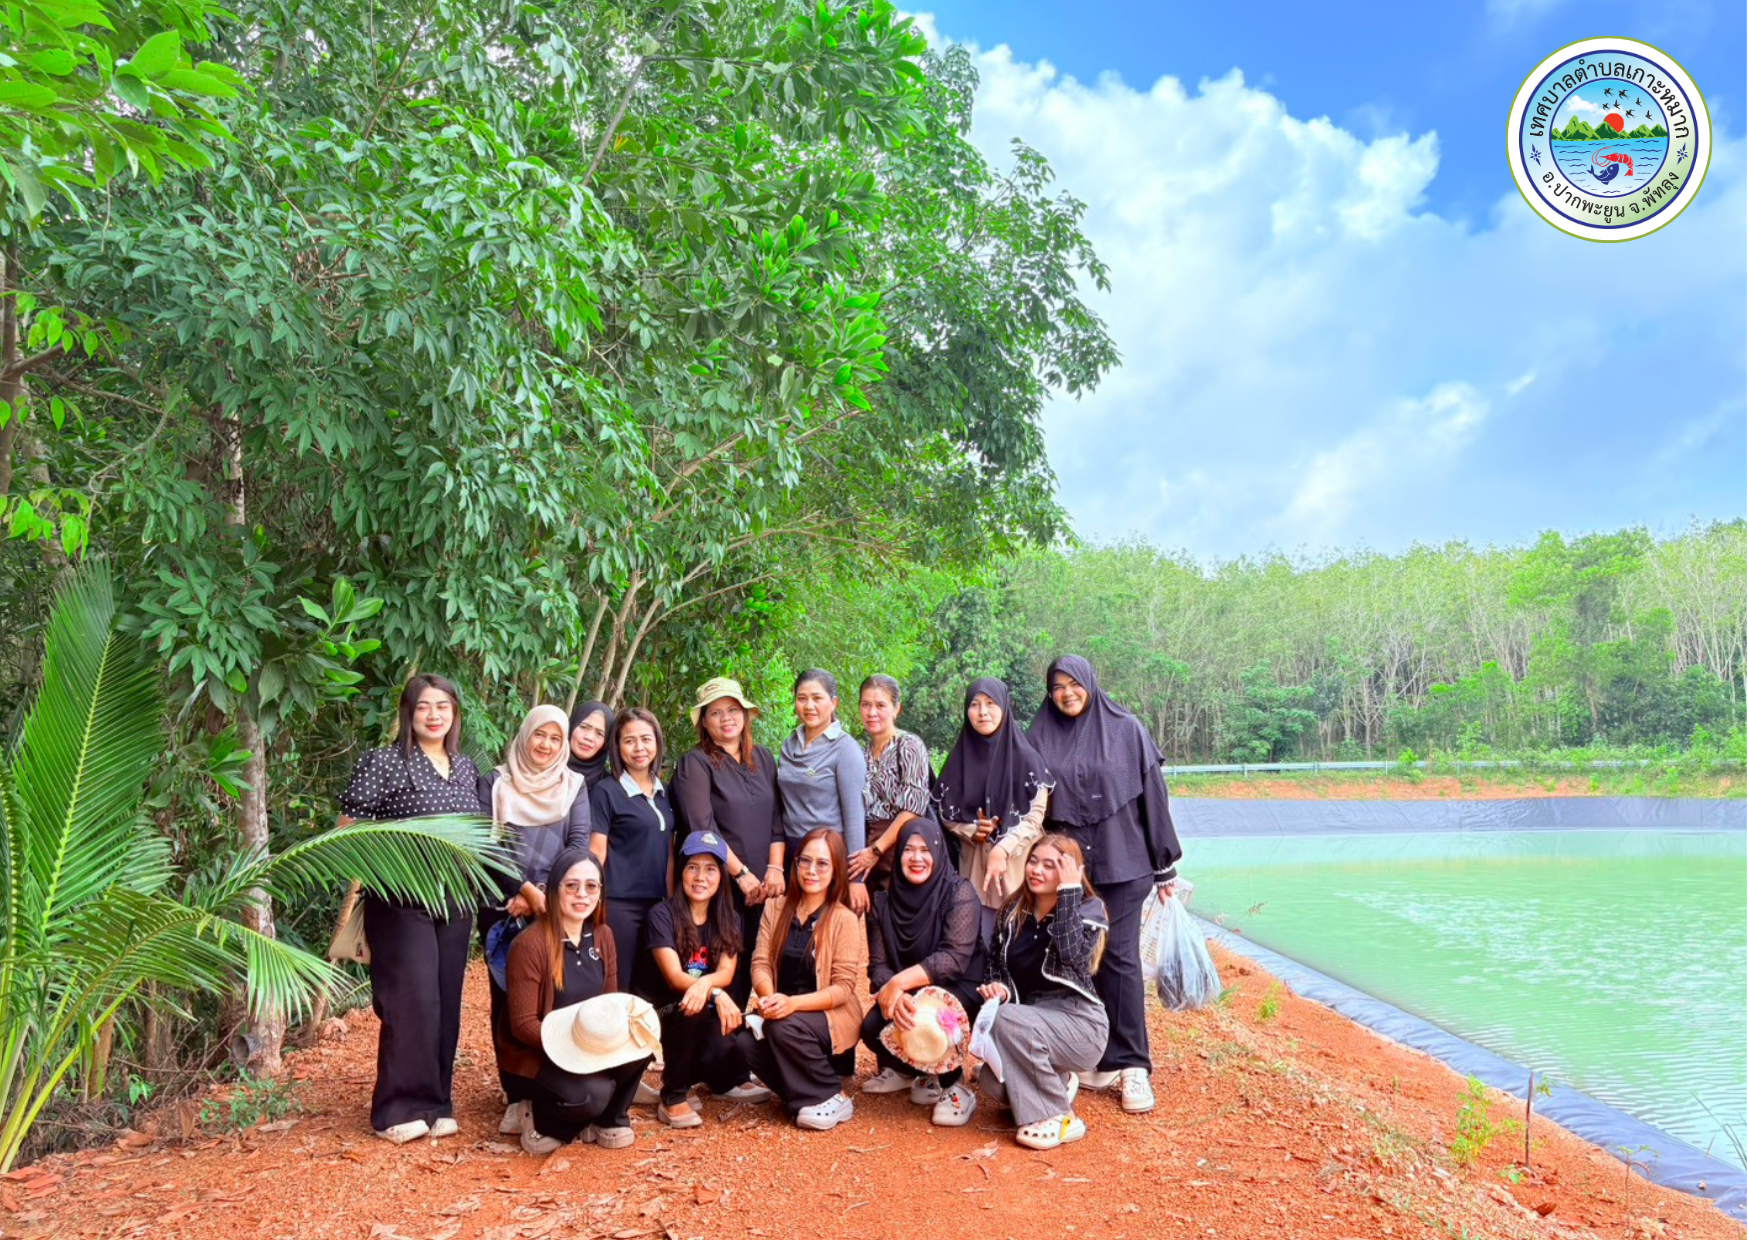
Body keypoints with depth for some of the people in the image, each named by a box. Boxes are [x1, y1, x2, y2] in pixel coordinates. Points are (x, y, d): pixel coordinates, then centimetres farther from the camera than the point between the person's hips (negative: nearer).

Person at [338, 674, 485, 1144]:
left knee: (446, 1004, 8)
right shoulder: (383, 762, -6)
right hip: (401, 904, -5)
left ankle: (435, 1102, 19)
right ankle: (400, 1109, 6)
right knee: (412, 1002, -7)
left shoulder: (466, 768, 11)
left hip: (454, 905, 5)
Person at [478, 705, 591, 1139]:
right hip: (502, 906, 0)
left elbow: (578, 843, 1)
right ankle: (517, 1095, 7)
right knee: (507, 997, 0)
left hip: (557, 907, 0)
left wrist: (543, 893, -11)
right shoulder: (495, 782, 8)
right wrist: (525, 889, -11)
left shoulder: (573, 786, 10)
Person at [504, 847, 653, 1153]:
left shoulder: (603, 935, -1)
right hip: (536, 1054, -6)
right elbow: (523, 1025, -19)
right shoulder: (530, 944, -20)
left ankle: (608, 1120, 3)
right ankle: (544, 1121, 2)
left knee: (643, 1037, -22)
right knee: (591, 1094, -33)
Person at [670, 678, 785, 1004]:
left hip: (763, 886, 4)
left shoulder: (763, 758, 15)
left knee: (757, 969, 1)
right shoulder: (695, 763, -1)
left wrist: (775, 868, -1)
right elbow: (703, 827, -9)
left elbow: (776, 818, 12)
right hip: (720, 886, -4)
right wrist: (741, 873, -11)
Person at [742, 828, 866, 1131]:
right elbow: (760, 962, -2)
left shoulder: (844, 919, -10)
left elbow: (843, 987, -14)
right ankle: (802, 1093, 1)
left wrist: (793, 1003, -29)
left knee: (784, 1027, -33)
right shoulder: (775, 908, 4)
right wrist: (768, 996, -25)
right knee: (745, 1044, -25)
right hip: (781, 1011, 4)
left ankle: (831, 1098, -10)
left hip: (831, 1016, -4)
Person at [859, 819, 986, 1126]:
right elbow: (878, 964, -8)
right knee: (872, 1028, -22)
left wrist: (901, 981, -34)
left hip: (957, 989, -4)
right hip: (906, 994, 5)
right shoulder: (884, 899, -3)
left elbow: (955, 958, -26)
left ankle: (952, 1085, -8)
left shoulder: (960, 893, -16)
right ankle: (906, 1070, 12)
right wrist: (892, 994, -30)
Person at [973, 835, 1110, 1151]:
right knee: (993, 1083, -22)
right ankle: (1056, 1083, 13)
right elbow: (994, 962, 13)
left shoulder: (1088, 910, -7)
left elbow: (1071, 954, -27)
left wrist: (1069, 890, -25)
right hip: (1032, 1022, 5)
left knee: (1008, 1019, -32)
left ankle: (1059, 1118, -16)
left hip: (1078, 1022, -5)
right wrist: (996, 987, -9)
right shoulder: (1013, 910, 7)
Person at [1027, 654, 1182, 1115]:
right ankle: (1101, 1059, 15)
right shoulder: (1041, 738, 6)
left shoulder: (1126, 730, 0)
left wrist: (1165, 864, 2)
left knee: (1119, 957, -5)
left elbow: (1152, 795, 2)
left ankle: (1132, 1065, 2)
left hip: (1121, 861, -2)